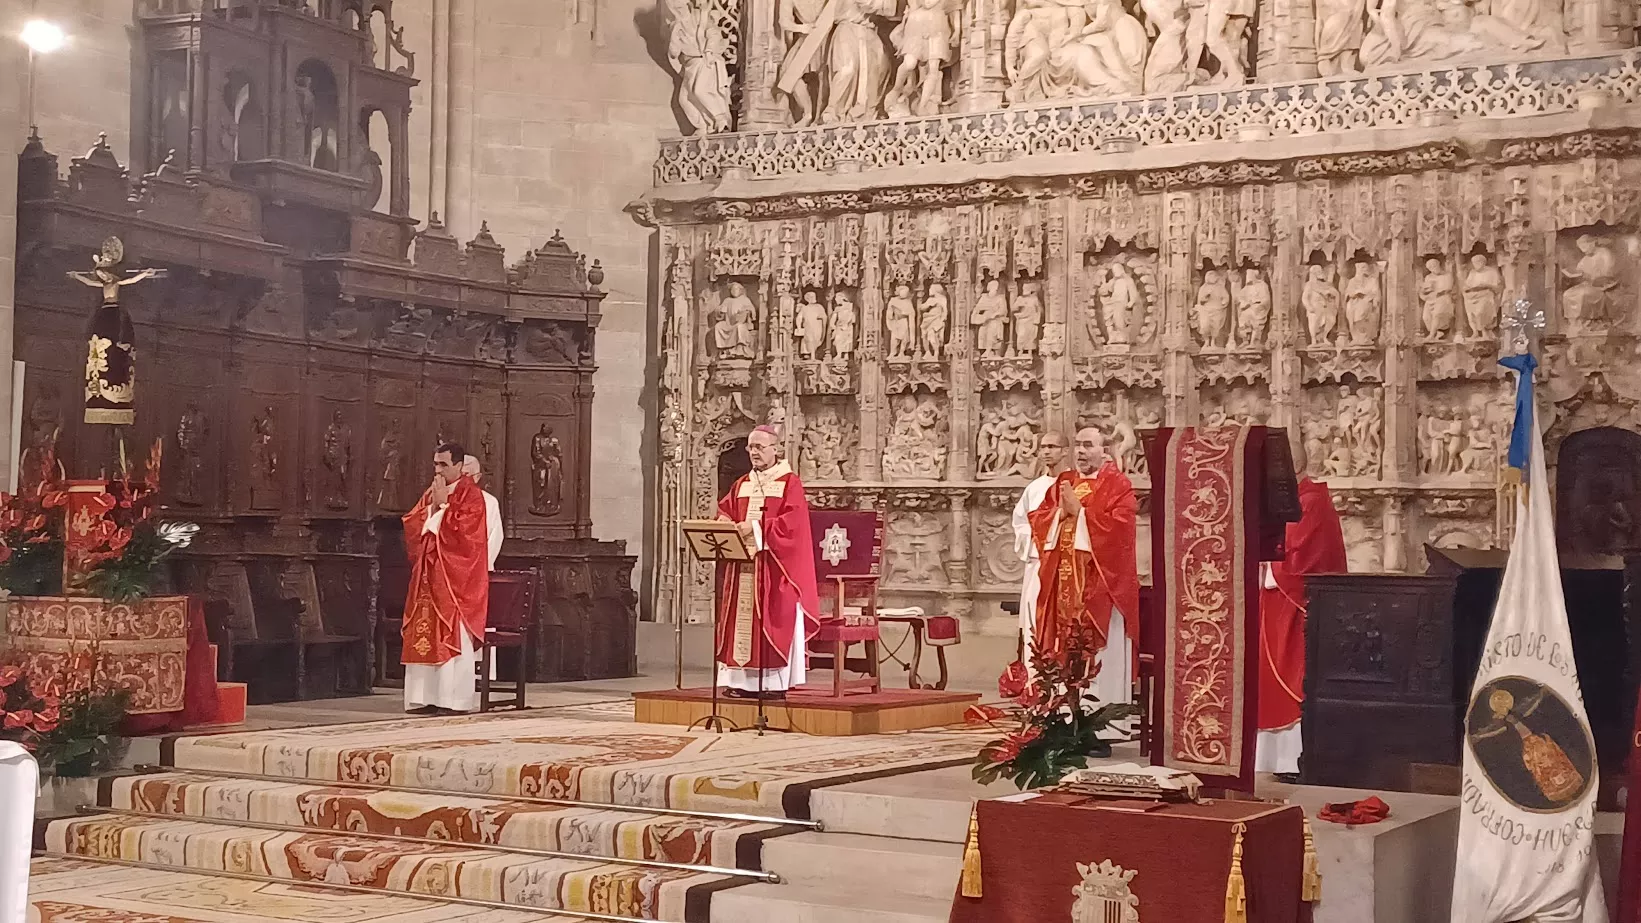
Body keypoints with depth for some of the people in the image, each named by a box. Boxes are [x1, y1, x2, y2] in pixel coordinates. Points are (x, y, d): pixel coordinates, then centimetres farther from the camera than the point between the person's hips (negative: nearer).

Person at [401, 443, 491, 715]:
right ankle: (427, 696, 7)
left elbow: (463, 530, -17)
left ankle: (454, 699, -5)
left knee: (453, 637, -7)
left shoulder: (470, 493, -5)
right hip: (429, 577, 7)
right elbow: (411, 526, 8)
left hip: (455, 578, -7)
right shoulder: (430, 493, 16)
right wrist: (432, 505, -4)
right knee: (425, 636, 4)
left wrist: (444, 504, -11)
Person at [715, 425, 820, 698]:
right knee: (742, 622, 2)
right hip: (742, 563, 6)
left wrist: (756, 527, -22)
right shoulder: (742, 484, 17)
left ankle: (775, 682, -5)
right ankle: (743, 681, 4)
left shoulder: (790, 482, -2)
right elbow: (724, 512, 12)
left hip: (774, 566, -6)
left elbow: (792, 521, -14)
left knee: (772, 622, -6)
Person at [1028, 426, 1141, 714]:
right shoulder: (1062, 483, 16)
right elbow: (1037, 520, 11)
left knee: (1099, 648, -7)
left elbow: (1118, 527, -15)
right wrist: (1061, 511, -7)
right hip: (1064, 581, 6)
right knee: (1065, 644, 4)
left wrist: (1079, 511, -11)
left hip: (1101, 581, -6)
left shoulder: (1117, 484, -2)